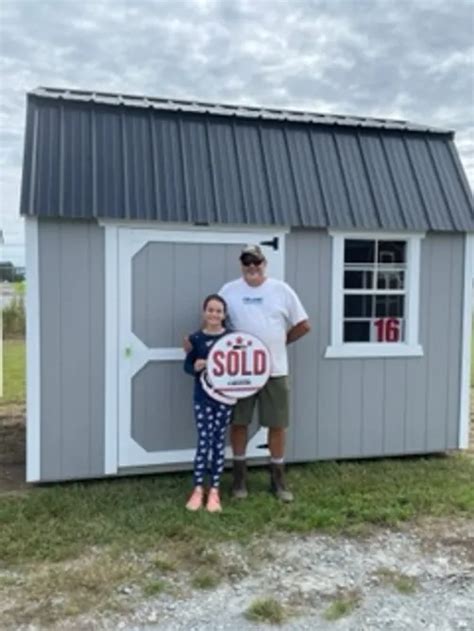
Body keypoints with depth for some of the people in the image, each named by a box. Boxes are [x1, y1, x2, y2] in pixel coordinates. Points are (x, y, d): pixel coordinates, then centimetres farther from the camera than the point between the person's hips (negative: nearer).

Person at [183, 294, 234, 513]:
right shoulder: (196, 338, -2)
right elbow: (187, 365, 4)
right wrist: (195, 367, -16)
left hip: (224, 396, 1)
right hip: (202, 397, -1)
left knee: (219, 442, 8)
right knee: (204, 442, -1)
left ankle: (214, 491, 18)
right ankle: (198, 489, 12)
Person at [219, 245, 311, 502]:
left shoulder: (281, 290, 0)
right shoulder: (229, 291, 0)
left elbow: (303, 325, 5)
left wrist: (281, 341, 5)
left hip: (274, 370, 0)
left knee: (277, 424, 7)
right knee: (239, 423, 8)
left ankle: (278, 479, 22)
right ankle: (239, 477, 23)